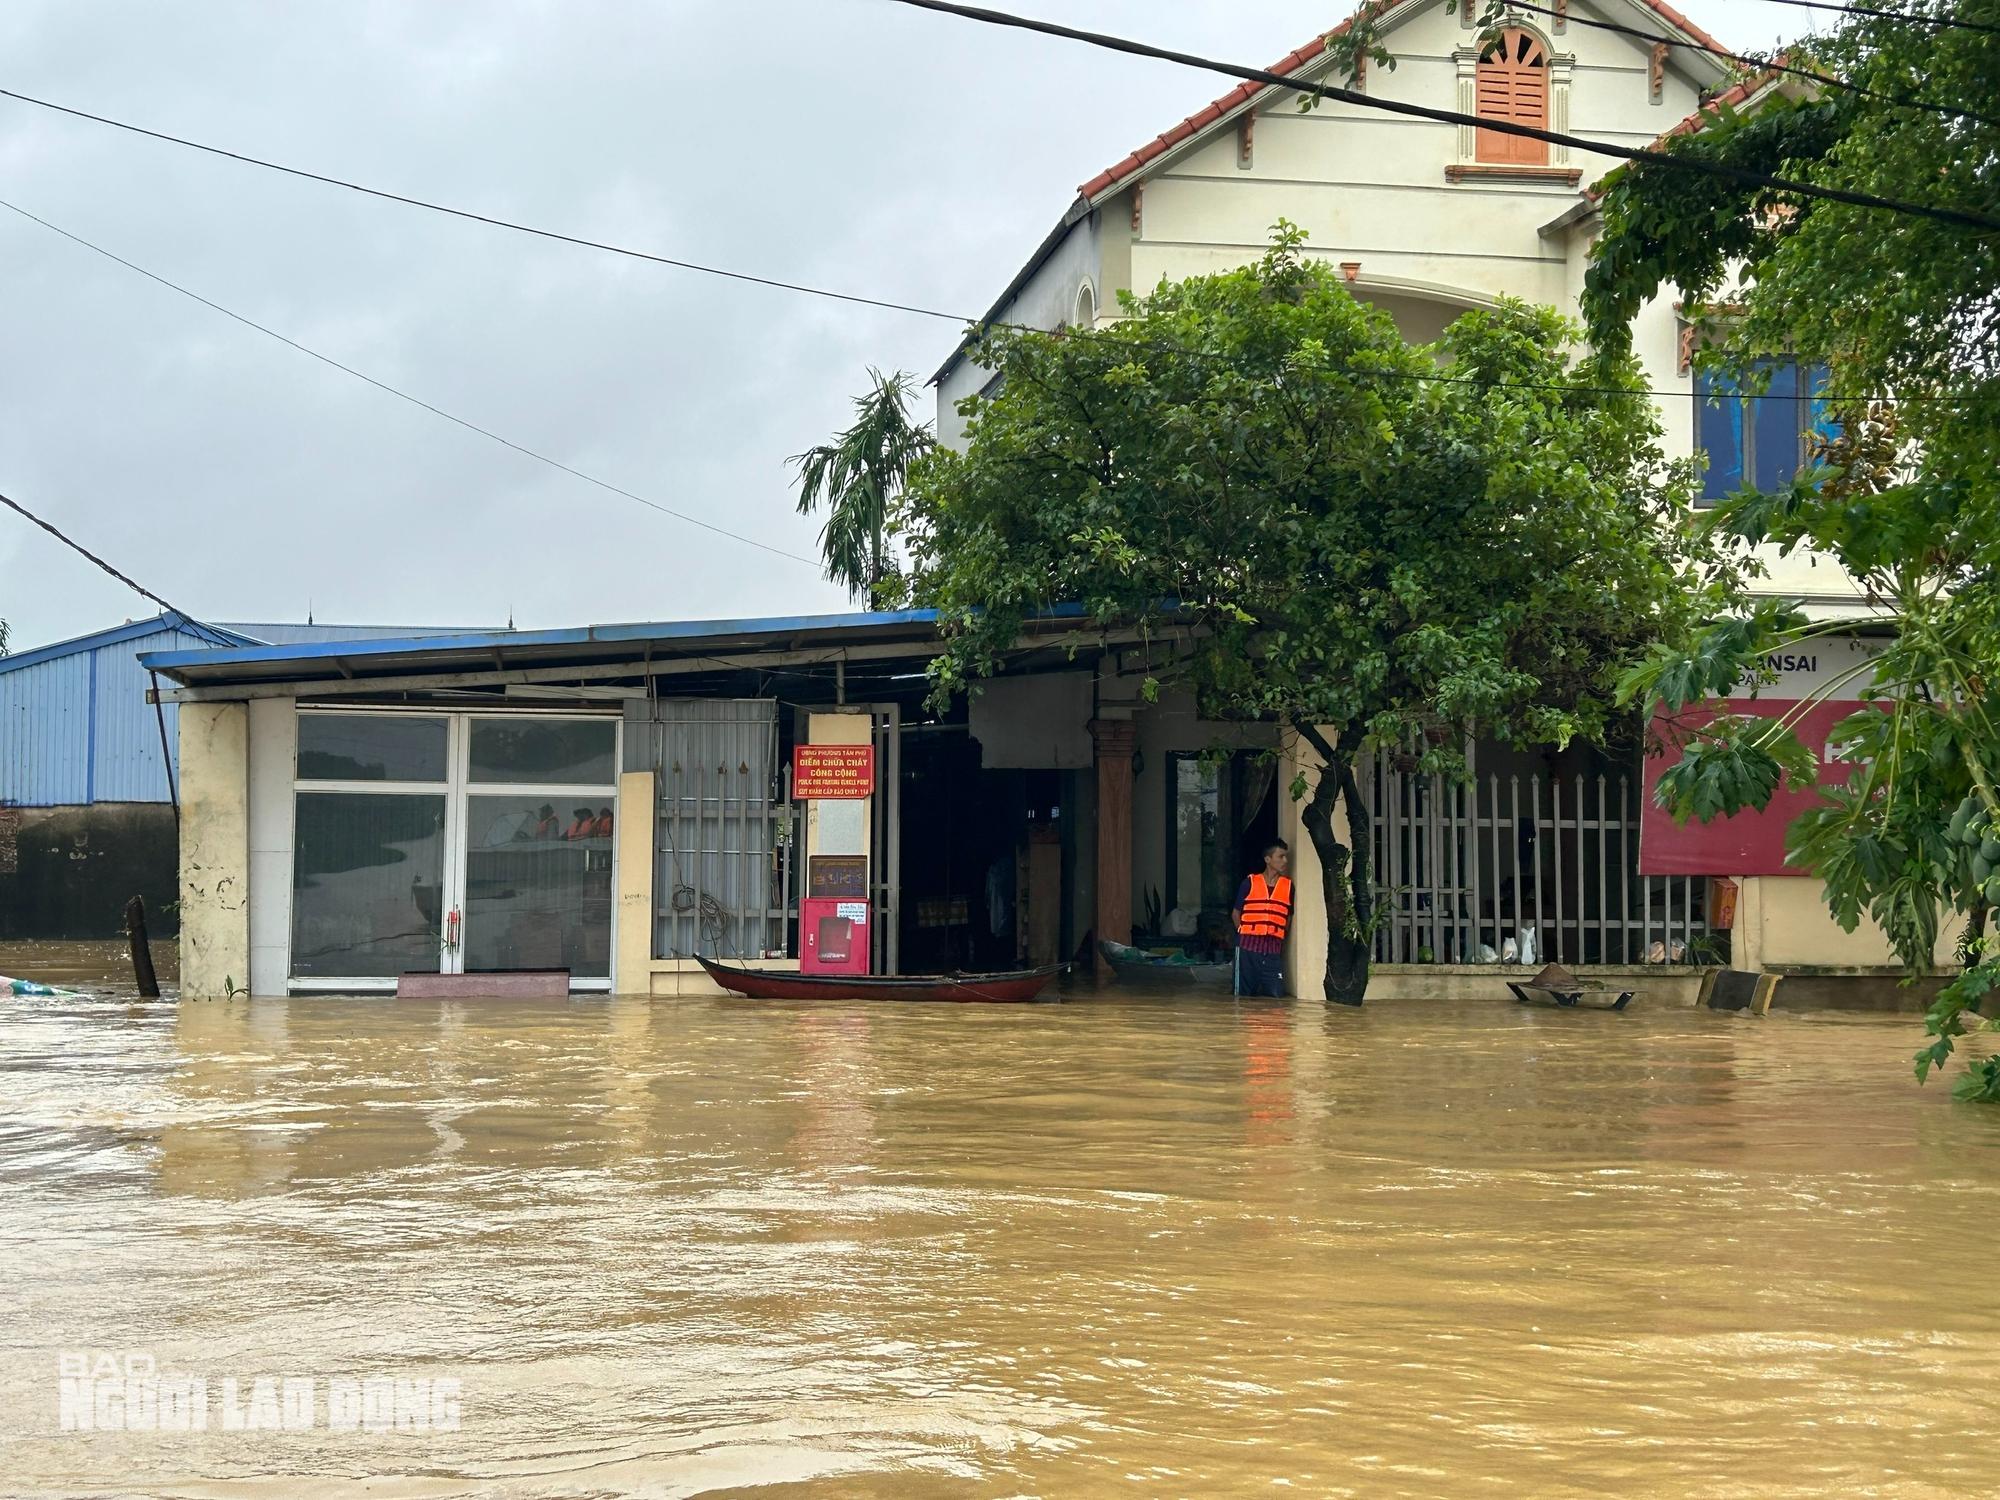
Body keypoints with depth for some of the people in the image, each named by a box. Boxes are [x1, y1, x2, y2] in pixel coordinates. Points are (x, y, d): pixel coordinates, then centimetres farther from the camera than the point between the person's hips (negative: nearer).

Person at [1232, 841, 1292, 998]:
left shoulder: (1288, 886, 8)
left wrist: (1278, 939, 4)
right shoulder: (1250, 882, 1)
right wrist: (1247, 934, 2)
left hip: (1273, 951, 2)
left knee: (1276, 996, -8)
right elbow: (1236, 914, 8)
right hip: (1248, 948, -2)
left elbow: (1288, 918, 14)